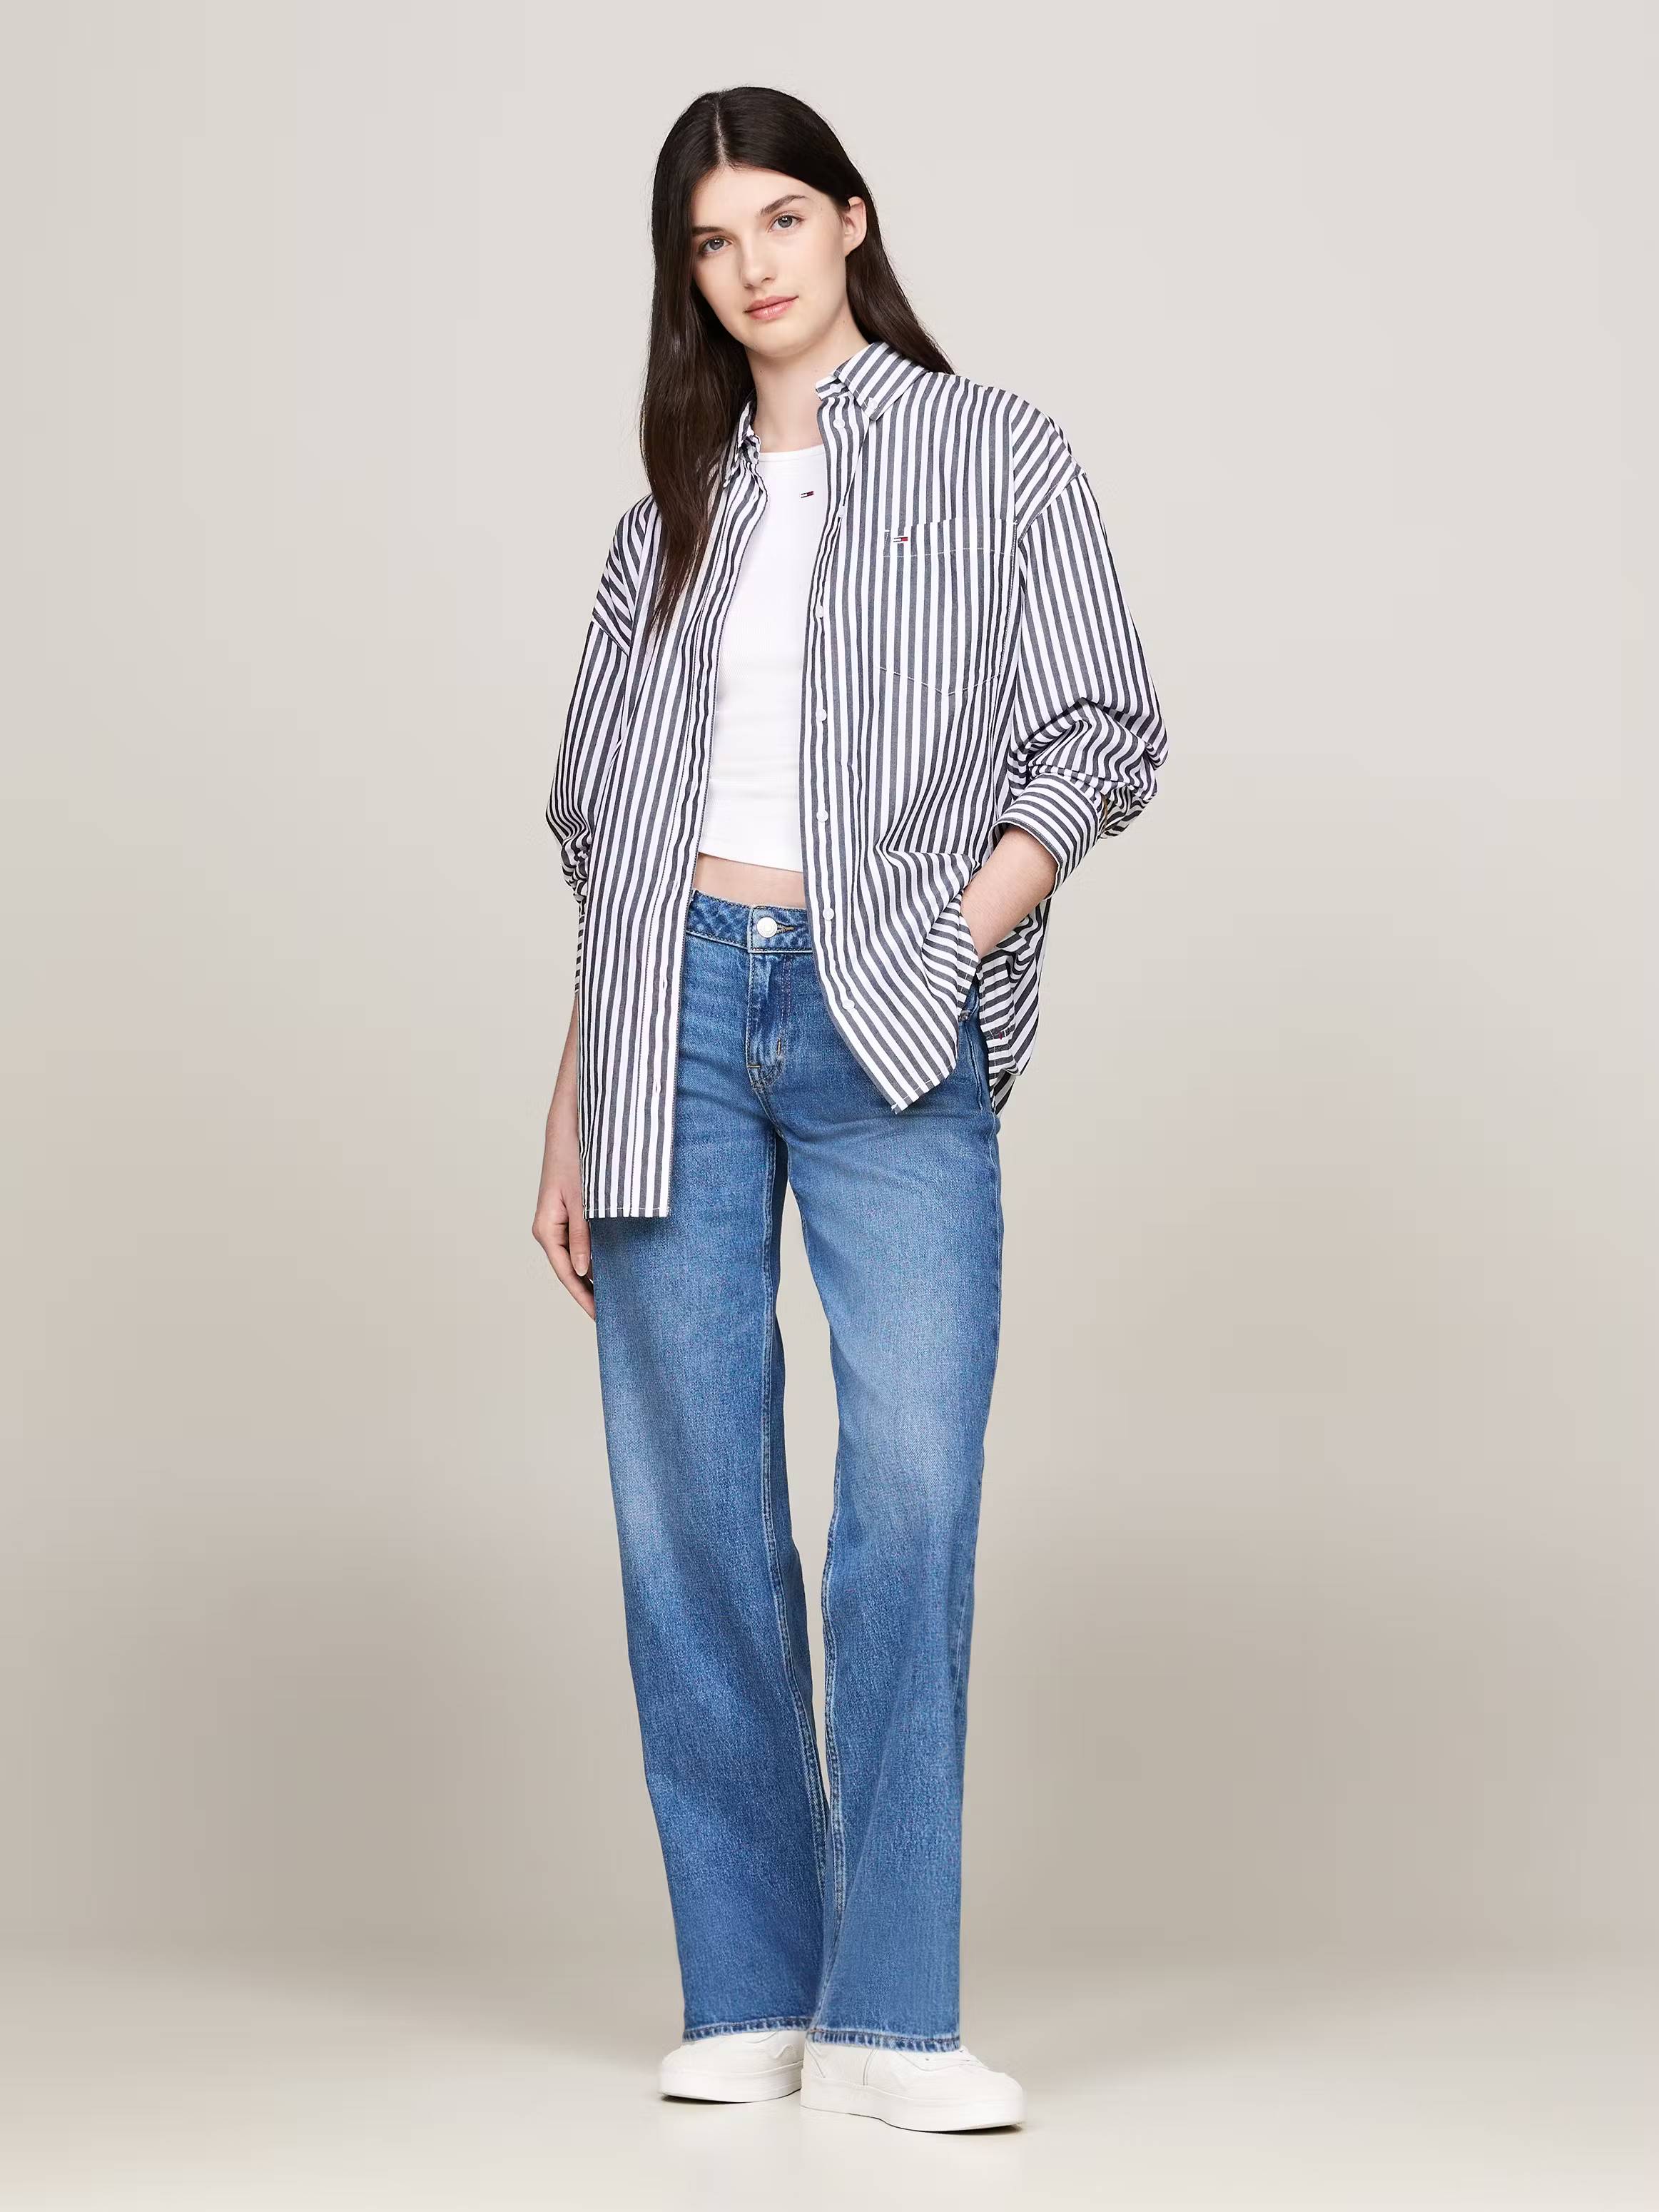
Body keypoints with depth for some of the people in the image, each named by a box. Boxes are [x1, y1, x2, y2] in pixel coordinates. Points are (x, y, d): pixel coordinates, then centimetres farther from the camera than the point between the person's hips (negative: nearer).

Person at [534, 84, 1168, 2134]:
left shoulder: (997, 456, 10)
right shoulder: (674, 509, 18)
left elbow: (1098, 731, 4)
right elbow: (606, 827, 17)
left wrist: (961, 930, -10)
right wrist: (572, 1111, 11)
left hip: (892, 1030, -3)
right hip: (677, 1007, 3)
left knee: (916, 1486, -13)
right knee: (690, 1505, 1)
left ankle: (888, 2016, -9)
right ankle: (744, 1997, 9)